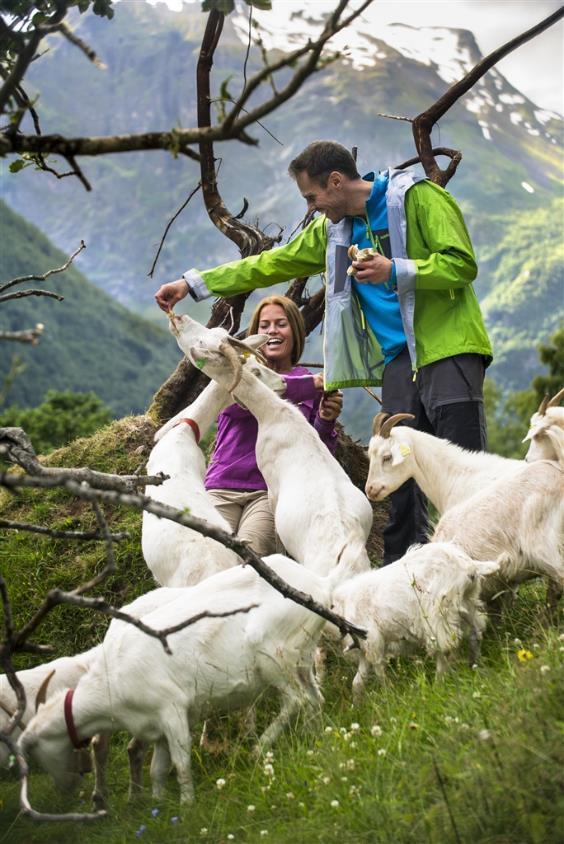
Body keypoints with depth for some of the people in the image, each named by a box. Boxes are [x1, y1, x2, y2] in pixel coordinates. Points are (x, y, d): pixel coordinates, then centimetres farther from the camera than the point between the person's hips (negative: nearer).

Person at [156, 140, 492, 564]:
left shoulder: (418, 196, -3)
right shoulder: (333, 228, 20)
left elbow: (462, 264, -10)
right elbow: (273, 264, 25)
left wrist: (395, 271, -21)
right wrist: (193, 284, 23)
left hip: (446, 346, -7)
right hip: (398, 357, 7)